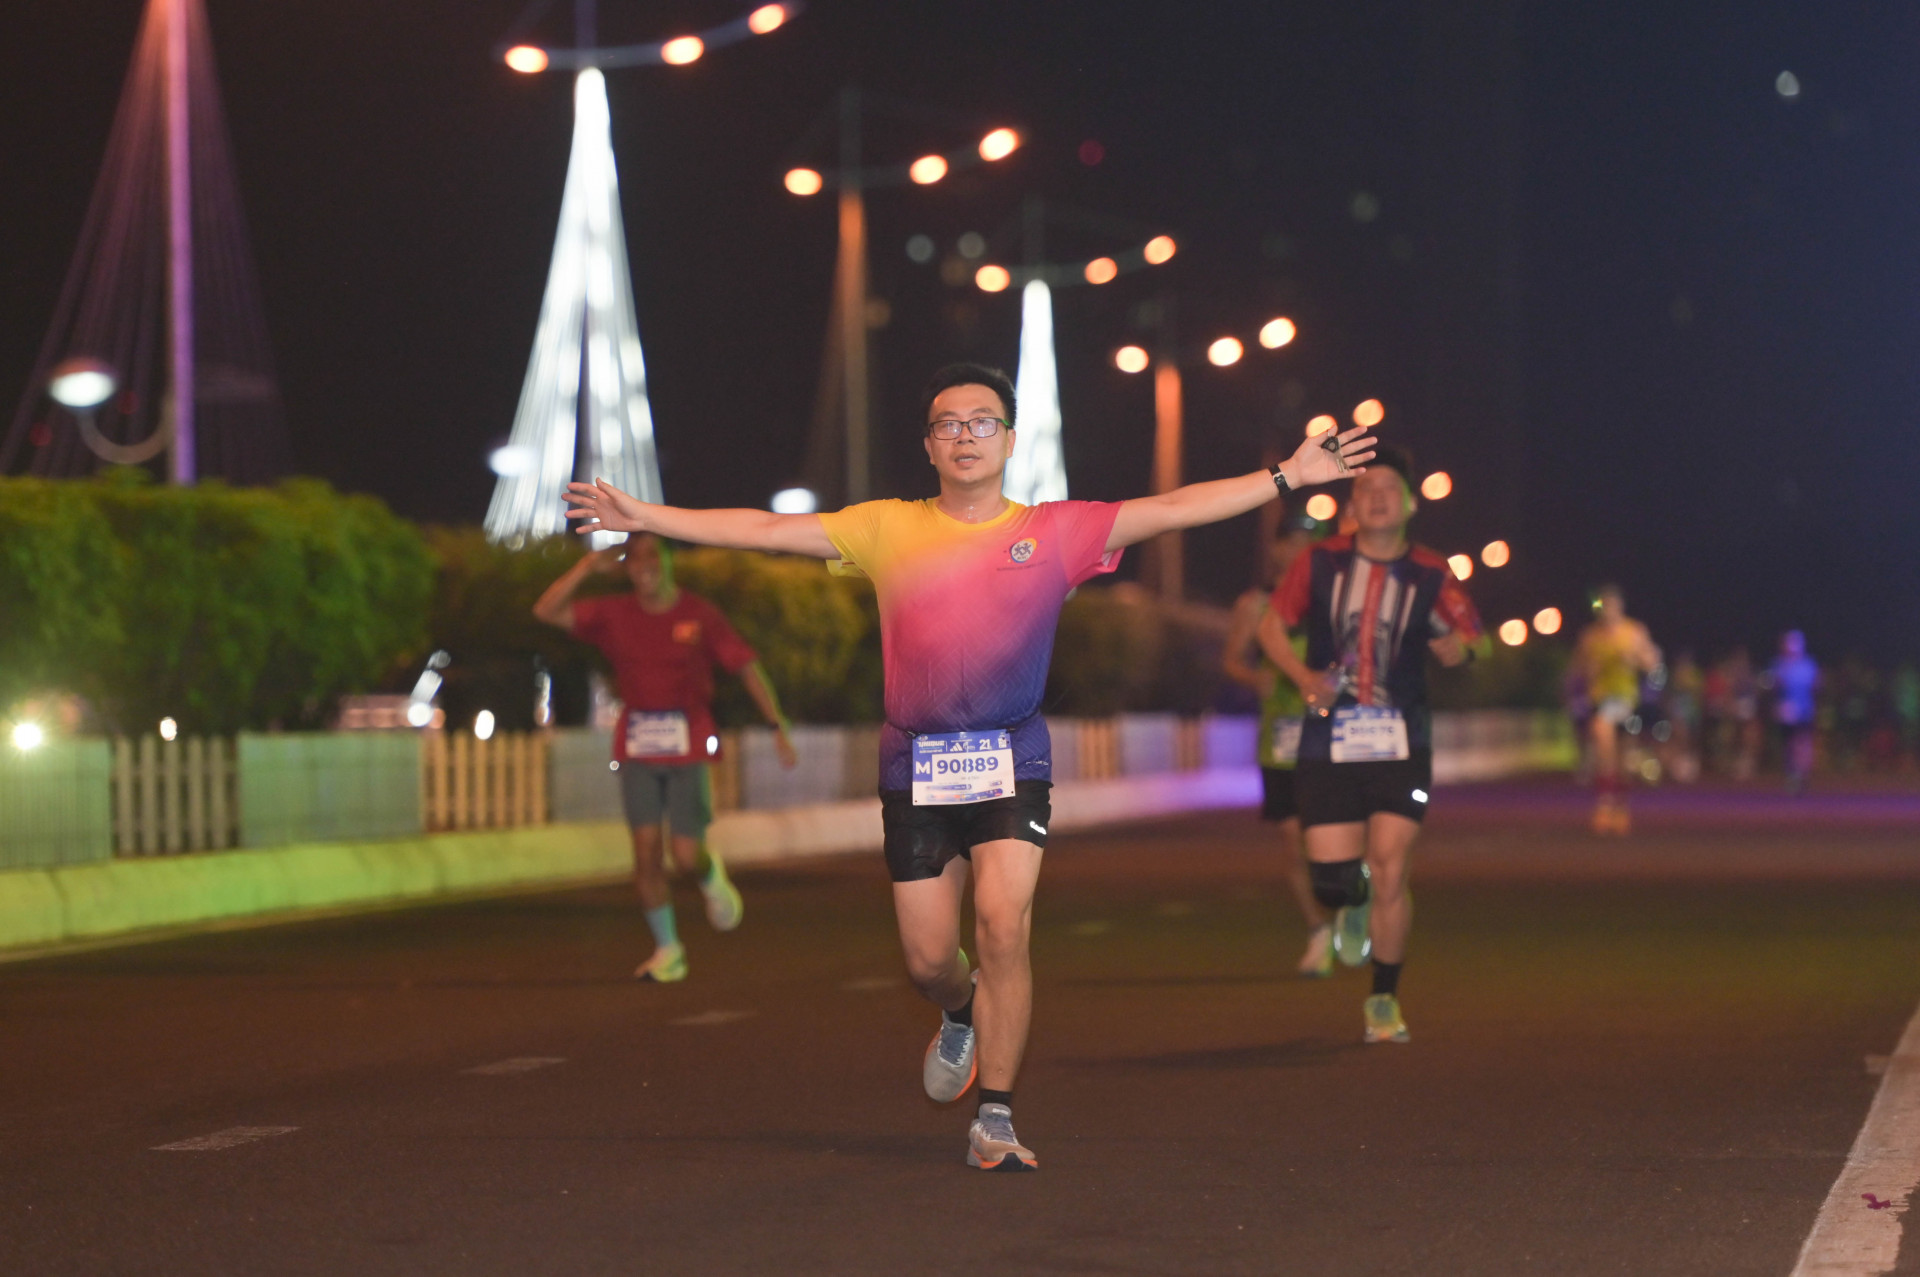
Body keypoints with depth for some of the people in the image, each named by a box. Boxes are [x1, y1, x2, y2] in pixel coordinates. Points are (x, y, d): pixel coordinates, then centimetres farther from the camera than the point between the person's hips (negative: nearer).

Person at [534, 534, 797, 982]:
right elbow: (547, 611, -6)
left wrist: (777, 725, -3)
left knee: (686, 854, -6)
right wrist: (588, 566, -13)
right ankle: (667, 949, 11)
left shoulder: (699, 614, -3)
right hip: (637, 750, 2)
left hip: (688, 747, -2)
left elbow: (747, 667, 1)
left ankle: (711, 878, 32)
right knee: (646, 849, -3)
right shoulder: (613, 615, 2)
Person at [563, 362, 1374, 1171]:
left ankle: (995, 1123, -6)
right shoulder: (888, 530, 5)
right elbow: (767, 530, 5)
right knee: (928, 958, 4)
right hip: (915, 763, 1)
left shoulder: (1055, 532, 4)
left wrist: (1289, 476, -2)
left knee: (1003, 927, -17)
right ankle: (962, 1017, 42)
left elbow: (1173, 509, 2)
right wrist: (643, 518, 1)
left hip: (1012, 760, -1)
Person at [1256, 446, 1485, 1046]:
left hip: (1400, 743, 0)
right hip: (1328, 742, 1)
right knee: (1332, 880, -4)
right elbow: (1273, 625, 10)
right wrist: (1302, 676, -6)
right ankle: (1353, 908, 36)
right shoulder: (1320, 563, 2)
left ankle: (1384, 1001, 7)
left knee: (1389, 873, -9)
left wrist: (1458, 646, -15)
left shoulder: (1431, 575, 2)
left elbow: (1474, 639, 9)